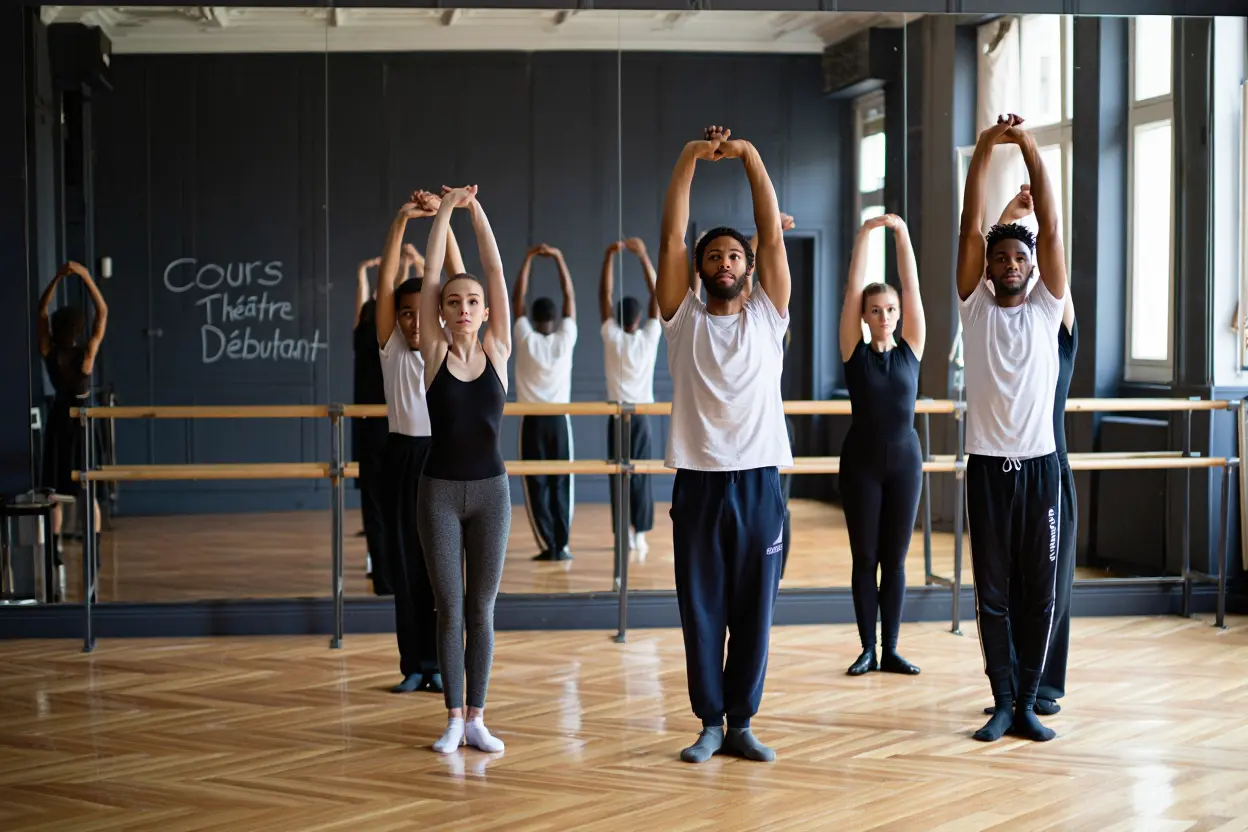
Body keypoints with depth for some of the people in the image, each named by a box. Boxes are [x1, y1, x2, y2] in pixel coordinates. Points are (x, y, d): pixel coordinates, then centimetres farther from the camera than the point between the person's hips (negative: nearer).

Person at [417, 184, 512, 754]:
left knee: (481, 609, 6)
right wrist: (445, 210, -2)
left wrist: (476, 210, 0)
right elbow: (429, 275, -3)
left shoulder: (497, 350, 2)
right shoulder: (434, 352, 0)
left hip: (490, 491, 1)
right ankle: (454, 719, 12)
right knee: (449, 609, 3)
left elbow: (496, 272, -1)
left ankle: (477, 718, 13)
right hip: (440, 490, -1)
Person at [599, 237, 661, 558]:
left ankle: (626, 532, -5)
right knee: (641, 475, 4)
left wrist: (610, 256, -9)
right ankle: (640, 535, 1)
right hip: (641, 416, 1)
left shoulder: (612, 337, -7)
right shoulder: (649, 337, -6)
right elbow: (656, 293, -4)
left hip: (617, 417, -1)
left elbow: (605, 294, -7)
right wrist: (643, 255, -7)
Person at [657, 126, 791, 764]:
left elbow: (773, 234, 0)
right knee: (701, 610, 4)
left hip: (759, 481, 1)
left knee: (753, 612, 5)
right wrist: (691, 158, -7)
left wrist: (750, 156, -4)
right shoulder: (683, 318, 6)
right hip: (699, 480, 0)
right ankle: (710, 723, 15)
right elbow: (672, 236, -2)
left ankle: (742, 722, 16)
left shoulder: (768, 314, 7)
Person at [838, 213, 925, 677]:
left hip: (905, 460, 1)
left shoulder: (911, 349, 3)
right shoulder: (855, 352, -1)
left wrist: (903, 235, -8)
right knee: (864, 557, 4)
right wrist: (865, 235, -12)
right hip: (861, 461, -1)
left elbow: (912, 289, -3)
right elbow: (852, 290, -7)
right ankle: (868, 650, 12)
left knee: (895, 559, 6)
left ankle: (891, 650, 12)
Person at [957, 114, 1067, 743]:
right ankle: (1002, 703, 12)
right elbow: (970, 227, -4)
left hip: (1039, 464, 1)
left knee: (1039, 591, 4)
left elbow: (1051, 229, -4)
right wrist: (985, 149, -11)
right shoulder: (974, 307, 4)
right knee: (992, 592, 3)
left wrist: (1031, 150, -11)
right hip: (987, 466, 0)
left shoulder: (1046, 308, 5)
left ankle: (1029, 702, 13)